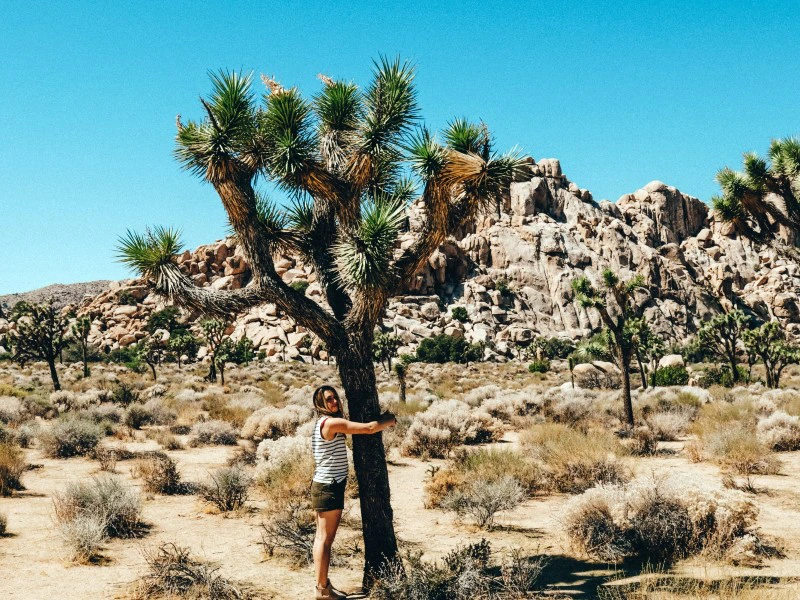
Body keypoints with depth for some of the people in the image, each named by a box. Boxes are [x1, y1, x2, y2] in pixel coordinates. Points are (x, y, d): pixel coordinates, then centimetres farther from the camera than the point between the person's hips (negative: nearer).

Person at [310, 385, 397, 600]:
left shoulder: (324, 422, 13)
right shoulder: (331, 423, -17)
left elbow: (362, 428, 19)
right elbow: (369, 428, -18)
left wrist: (383, 419, 8)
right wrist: (389, 421, -1)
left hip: (324, 485, 10)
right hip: (329, 487, -10)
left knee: (322, 537, 12)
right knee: (326, 538, -4)